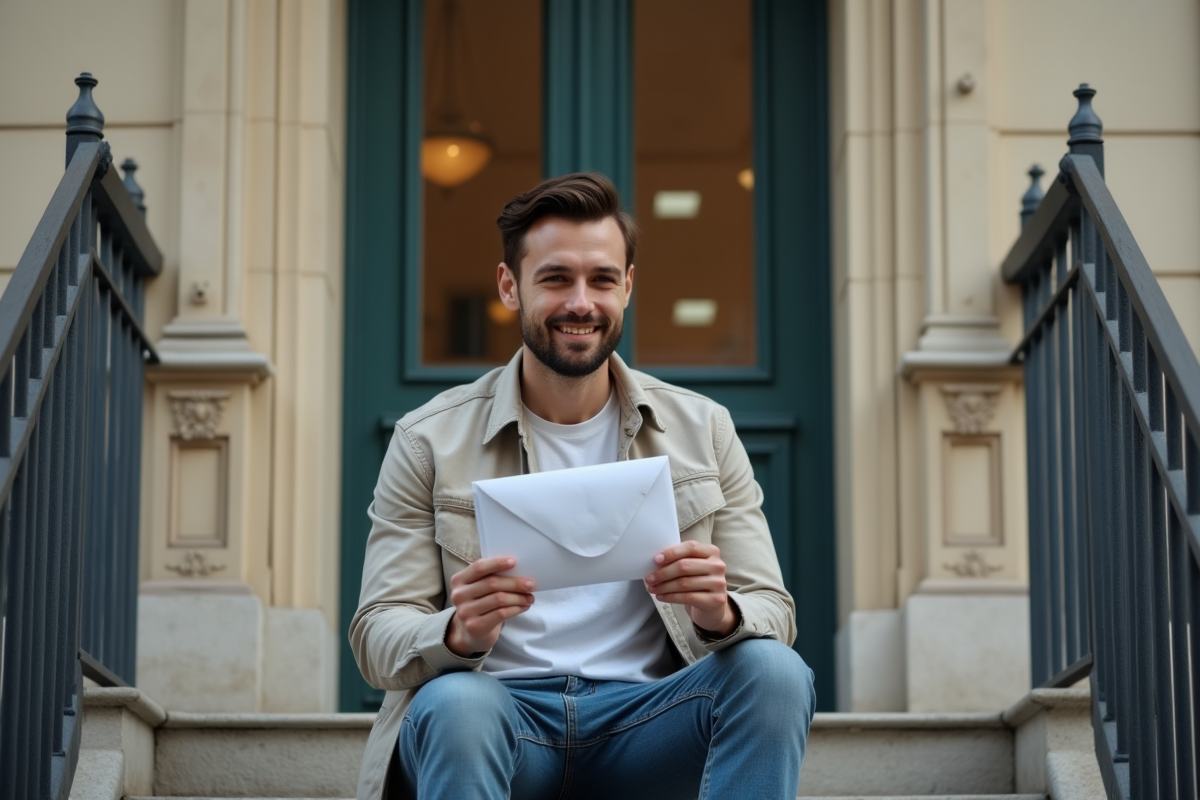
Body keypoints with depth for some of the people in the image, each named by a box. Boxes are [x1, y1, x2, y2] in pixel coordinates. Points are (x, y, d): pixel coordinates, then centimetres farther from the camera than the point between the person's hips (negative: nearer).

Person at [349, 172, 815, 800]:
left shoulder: (702, 431, 11)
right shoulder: (429, 442, 5)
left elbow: (773, 612, 7)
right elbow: (376, 636, -1)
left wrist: (721, 613, -19)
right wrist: (460, 632, -25)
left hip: (644, 721, 2)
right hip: (499, 713, -2)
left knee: (775, 671, -27)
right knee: (452, 702, -36)